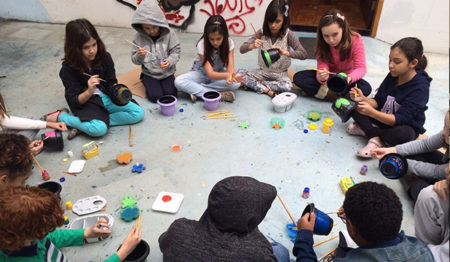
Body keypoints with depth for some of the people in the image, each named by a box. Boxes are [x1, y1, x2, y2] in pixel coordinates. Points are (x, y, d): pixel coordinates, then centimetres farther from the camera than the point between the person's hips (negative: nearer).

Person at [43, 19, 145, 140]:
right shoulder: (68, 68, -13)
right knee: (98, 129, -35)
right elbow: (73, 101, -13)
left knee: (139, 113, -14)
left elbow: (111, 83, 5)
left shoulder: (104, 57, -4)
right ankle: (60, 117, -5)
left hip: (106, 98, 6)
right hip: (85, 103, -6)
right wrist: (89, 92, -34)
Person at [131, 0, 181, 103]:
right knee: (155, 97, -15)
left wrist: (169, 61, -25)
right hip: (149, 74, 0)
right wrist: (139, 56, -28)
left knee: (170, 94, -14)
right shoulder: (139, 37, -9)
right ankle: (147, 83, 18)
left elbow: (176, 51, -5)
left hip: (167, 72, 0)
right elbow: (135, 60, -4)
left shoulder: (169, 33, -10)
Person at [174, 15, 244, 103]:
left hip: (218, 73, 2)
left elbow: (230, 68, -23)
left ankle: (195, 89, -24)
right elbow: (210, 74, -31)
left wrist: (231, 75, -49)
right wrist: (227, 75, -51)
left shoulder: (229, 43, -17)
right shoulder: (202, 45, -25)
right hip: (201, 73, -1)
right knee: (178, 81, -30)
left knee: (236, 83, -31)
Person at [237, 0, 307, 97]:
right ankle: (267, 90, -19)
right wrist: (252, 46, -32)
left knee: (287, 86, -34)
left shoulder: (288, 34, -12)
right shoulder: (261, 33, -6)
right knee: (240, 72, -20)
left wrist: (285, 52, -34)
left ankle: (253, 84, -16)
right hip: (263, 71, 2)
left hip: (280, 73, -2)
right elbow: (242, 49, -10)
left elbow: (303, 54, -17)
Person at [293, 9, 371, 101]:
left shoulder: (356, 40, -21)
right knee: (298, 77, -22)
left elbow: (361, 68, -25)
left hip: (346, 77, -1)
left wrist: (349, 78, -48)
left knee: (366, 88, -34)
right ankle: (335, 96, -28)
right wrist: (321, 78, -48)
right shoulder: (322, 43, -16)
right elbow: (322, 66, -22)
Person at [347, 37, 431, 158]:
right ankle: (377, 137, -20)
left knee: (402, 134, -42)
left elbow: (400, 119, -29)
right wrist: (363, 99, -24)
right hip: (382, 119, 6)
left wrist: (371, 112, -41)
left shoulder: (420, 87, -23)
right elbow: (377, 102, -1)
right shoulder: (393, 76, -6)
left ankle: (367, 130, -15)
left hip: (404, 126, -6)